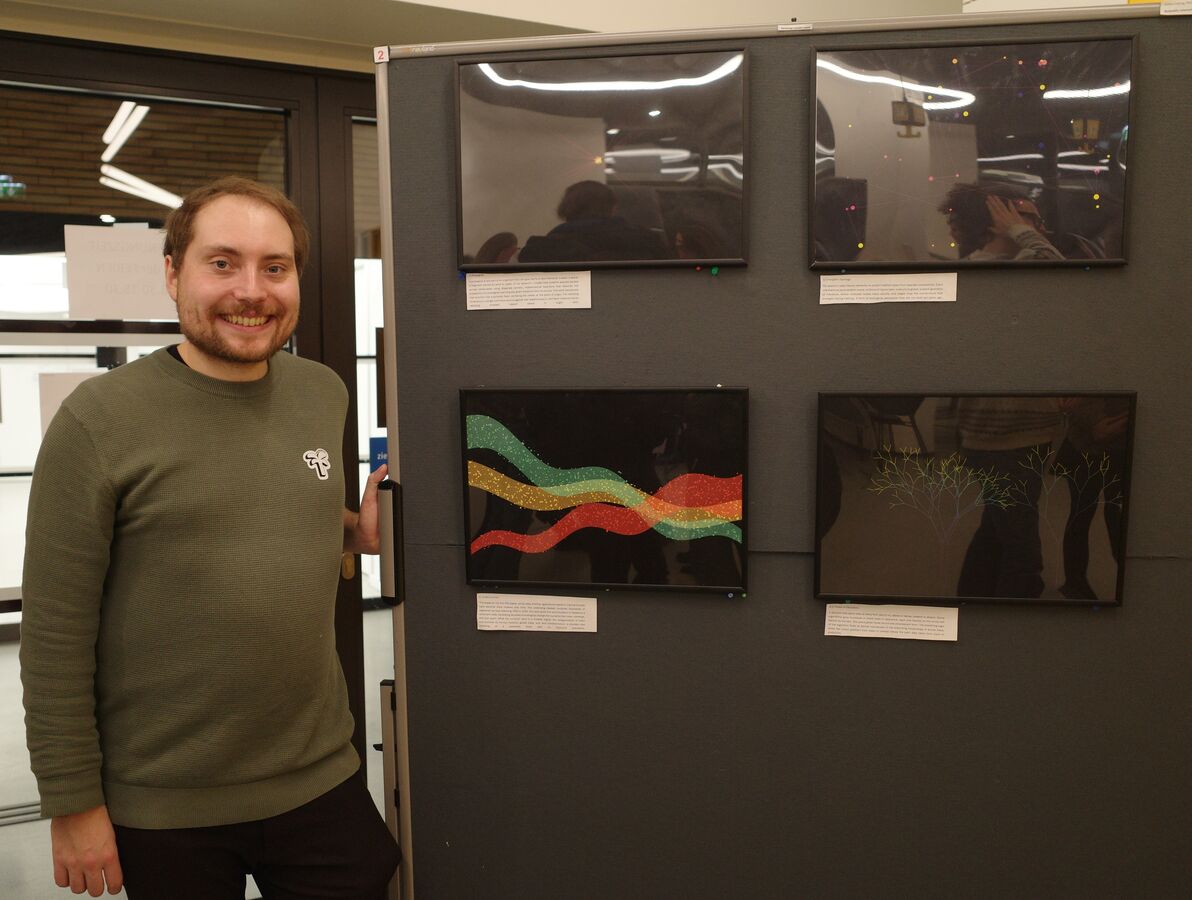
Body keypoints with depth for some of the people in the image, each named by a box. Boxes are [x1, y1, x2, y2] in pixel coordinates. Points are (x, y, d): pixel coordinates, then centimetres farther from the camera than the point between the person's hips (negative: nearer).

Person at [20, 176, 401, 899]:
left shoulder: (324, 394, 2)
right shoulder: (99, 421, -13)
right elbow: (56, 633, -11)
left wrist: (354, 530, 2)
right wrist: (73, 803, -8)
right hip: (164, 811, -3)